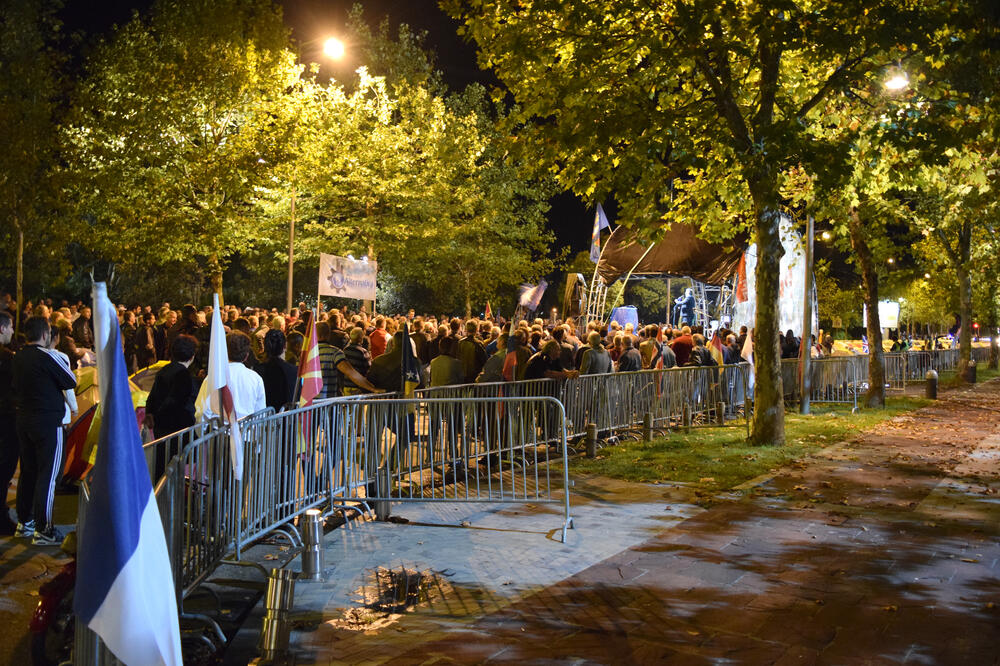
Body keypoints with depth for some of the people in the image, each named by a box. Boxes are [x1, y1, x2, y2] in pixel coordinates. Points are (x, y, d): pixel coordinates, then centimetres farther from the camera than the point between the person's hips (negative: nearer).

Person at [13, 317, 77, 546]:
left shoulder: (18, 357, 5)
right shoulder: (46, 356, -16)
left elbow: (16, 387, 15)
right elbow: (71, 381, -8)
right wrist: (65, 370, 8)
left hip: (23, 420, 8)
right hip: (48, 422, -8)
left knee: (27, 472, 16)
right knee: (47, 475, -3)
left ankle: (24, 522, 26)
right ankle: (43, 530, -1)